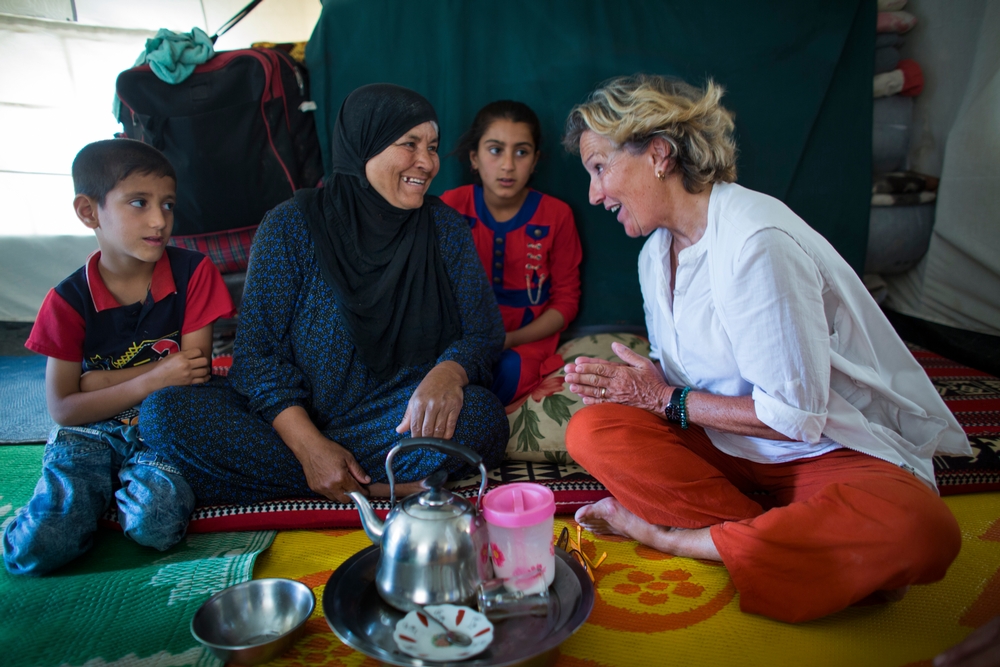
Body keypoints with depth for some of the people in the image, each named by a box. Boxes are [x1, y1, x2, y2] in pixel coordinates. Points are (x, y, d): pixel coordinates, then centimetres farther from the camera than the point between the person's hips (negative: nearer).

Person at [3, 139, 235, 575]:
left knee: (157, 523, -28)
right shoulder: (69, 301, -5)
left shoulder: (194, 273, -6)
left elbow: (195, 373, -8)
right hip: (89, 435, 1)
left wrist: (95, 380, -10)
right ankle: (100, 490, 12)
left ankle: (128, 489, 6)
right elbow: (63, 408, -4)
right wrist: (152, 379, -16)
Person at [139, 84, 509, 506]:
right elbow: (257, 349, -6)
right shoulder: (290, 227, -5)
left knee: (481, 415, -30)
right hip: (296, 419, 0)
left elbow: (483, 333, 2)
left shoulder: (445, 229, 1)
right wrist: (310, 447, -20)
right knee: (165, 411, -22)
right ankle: (384, 487, -21)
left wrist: (449, 372, -23)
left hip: (399, 420, 1)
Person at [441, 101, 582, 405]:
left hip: (526, 341, 0)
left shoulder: (556, 215, -1)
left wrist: (510, 339, -14)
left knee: (506, 371, -33)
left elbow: (566, 301, 2)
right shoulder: (451, 207, 0)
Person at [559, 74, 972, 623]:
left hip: (834, 450, -6)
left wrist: (666, 399, -13)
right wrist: (622, 382, -8)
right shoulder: (656, 252, 5)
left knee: (916, 529, -38)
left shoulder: (755, 241, -23)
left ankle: (672, 536, -23)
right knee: (591, 430, -17)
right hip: (733, 448, 6)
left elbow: (795, 417, -22)